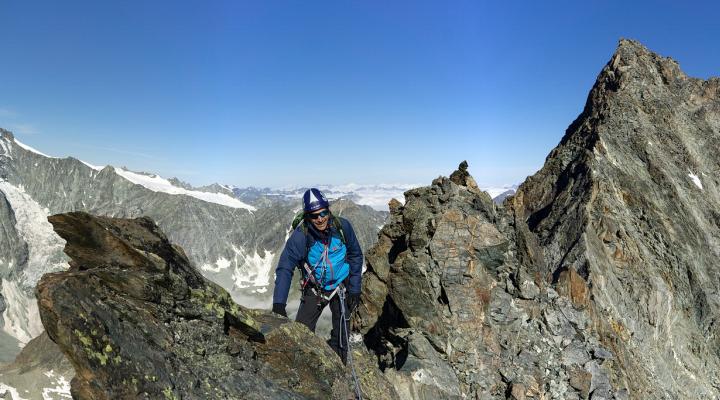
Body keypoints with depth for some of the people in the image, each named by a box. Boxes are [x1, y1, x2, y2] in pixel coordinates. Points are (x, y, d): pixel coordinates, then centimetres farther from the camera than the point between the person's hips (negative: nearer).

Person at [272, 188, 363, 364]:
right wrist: (278, 304, -35)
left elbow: (356, 256, -3)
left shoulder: (342, 226, -18)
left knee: (340, 337, 4)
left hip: (341, 286, 1)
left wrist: (355, 290, -4)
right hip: (314, 289, 0)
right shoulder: (300, 235, -24)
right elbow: (285, 268, -25)